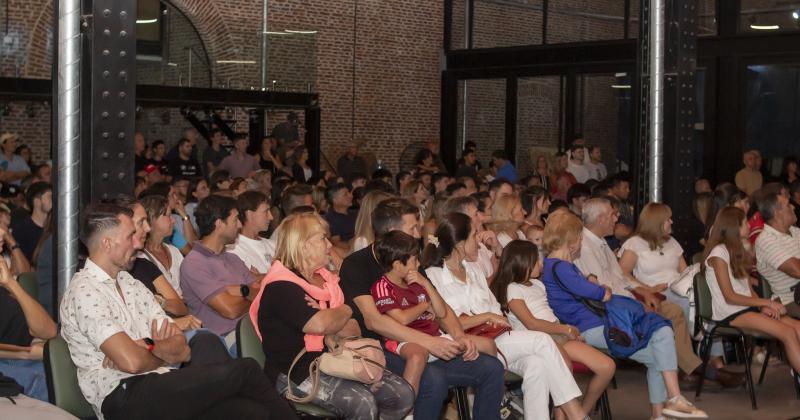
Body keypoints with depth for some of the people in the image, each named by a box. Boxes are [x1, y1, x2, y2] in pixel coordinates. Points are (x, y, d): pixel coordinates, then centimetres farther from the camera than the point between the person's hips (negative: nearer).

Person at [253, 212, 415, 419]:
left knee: (403, 394, -7)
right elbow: (319, 325, -26)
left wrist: (333, 320, -14)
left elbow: (355, 331, 9)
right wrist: (345, 311, -4)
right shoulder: (281, 287, -11)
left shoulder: (325, 280, 16)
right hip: (296, 371, -8)